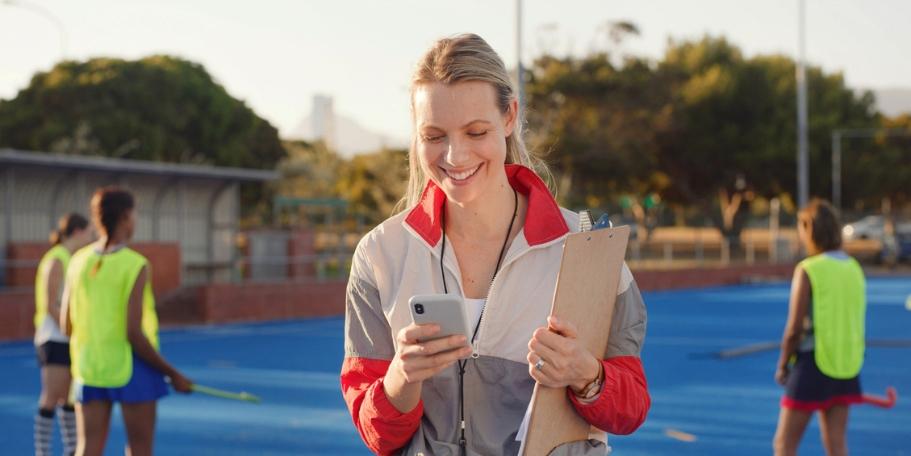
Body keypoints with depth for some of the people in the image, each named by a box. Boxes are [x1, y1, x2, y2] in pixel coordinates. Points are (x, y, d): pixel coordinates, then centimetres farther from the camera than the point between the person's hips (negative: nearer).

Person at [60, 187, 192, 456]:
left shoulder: (79, 261, 1)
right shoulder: (135, 265, -14)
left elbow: (66, 325, 5)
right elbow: (134, 334, -18)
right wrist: (173, 374, -10)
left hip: (89, 369, 5)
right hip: (132, 367, -5)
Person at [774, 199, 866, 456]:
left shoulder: (808, 270, -13)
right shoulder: (854, 269, 5)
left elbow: (794, 329, -14)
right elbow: (853, 322, 10)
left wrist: (782, 365, -1)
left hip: (813, 366, -6)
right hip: (846, 367, 6)